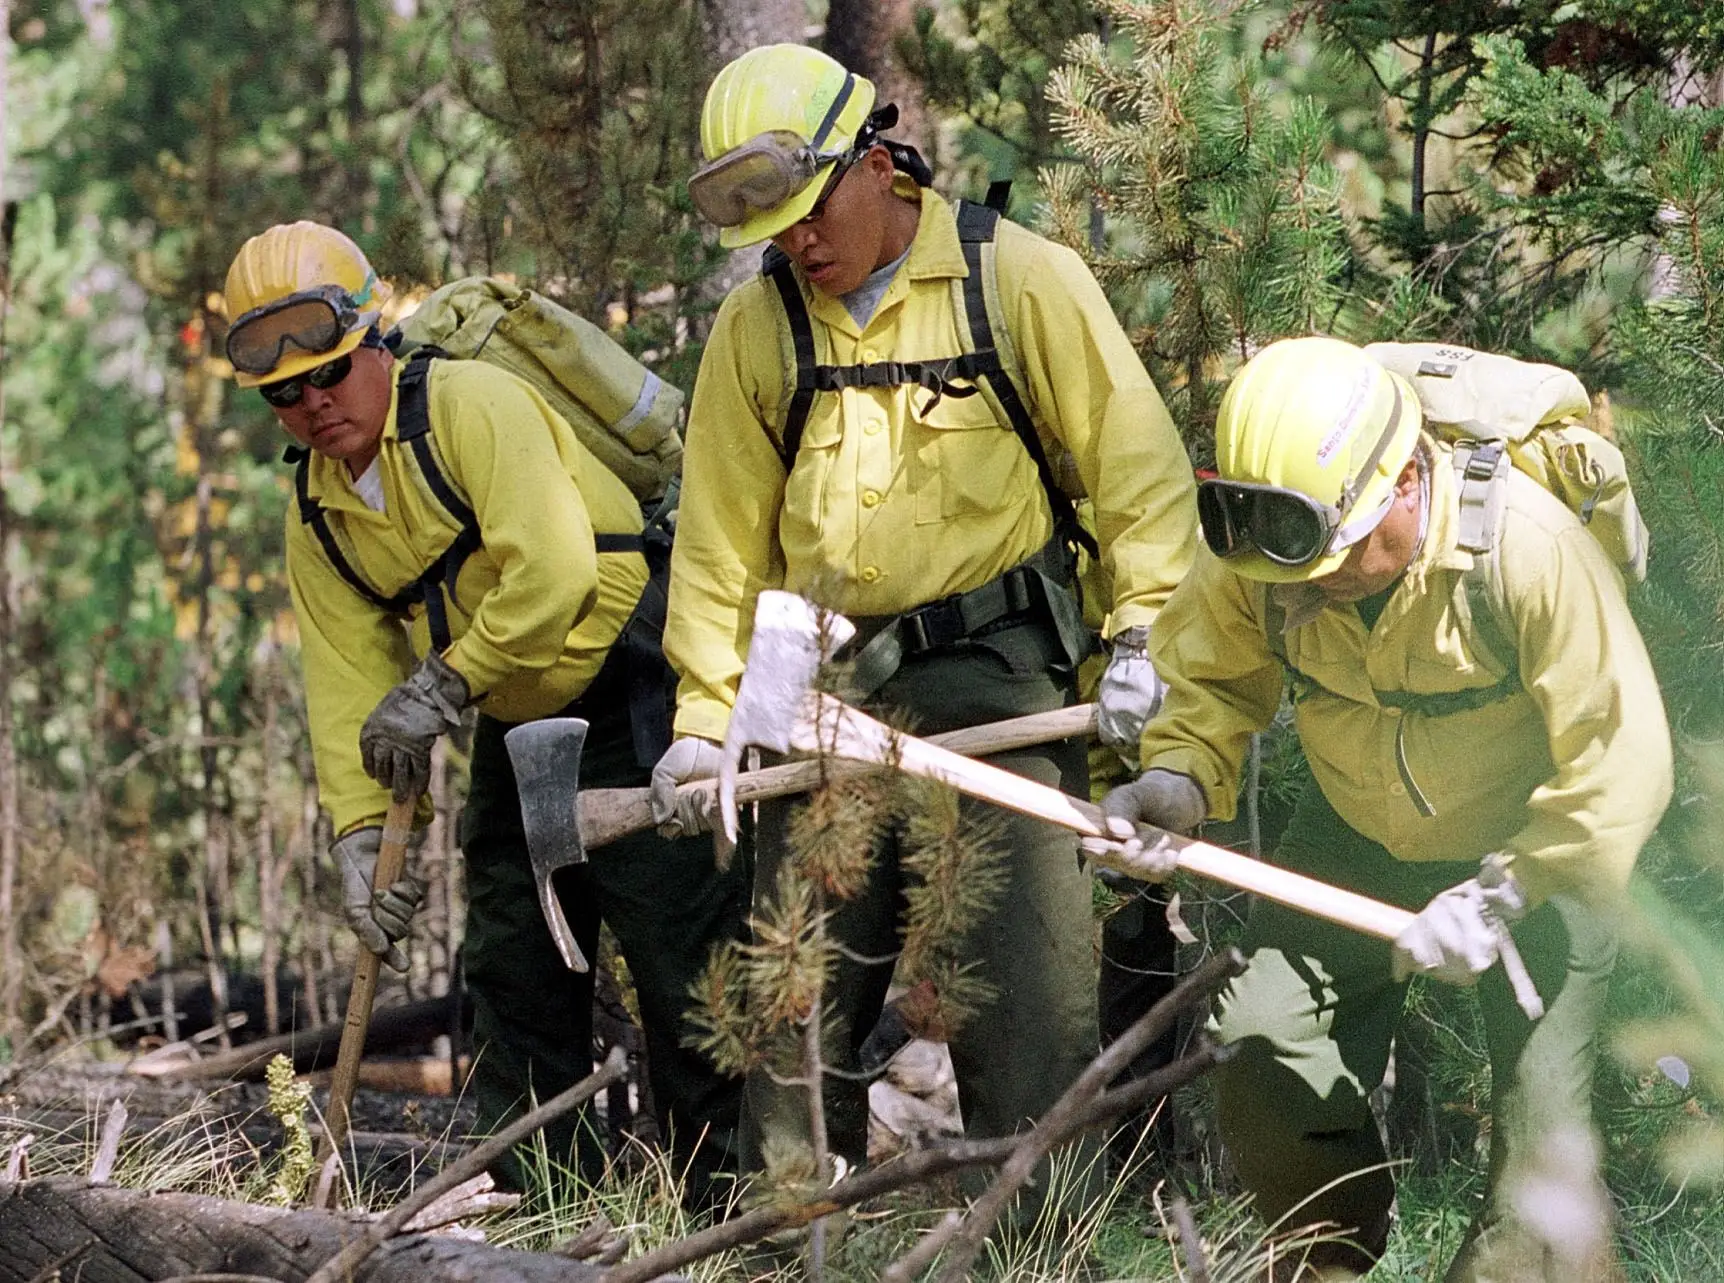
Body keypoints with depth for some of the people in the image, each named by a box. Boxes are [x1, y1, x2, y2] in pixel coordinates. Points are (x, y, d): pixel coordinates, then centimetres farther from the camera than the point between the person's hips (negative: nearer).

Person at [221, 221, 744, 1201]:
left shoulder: (470, 406, -18)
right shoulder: (318, 519, 6)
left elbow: (552, 574, -30)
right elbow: (349, 684, 4)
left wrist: (441, 688, -24)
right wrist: (362, 833, -7)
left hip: (631, 703, -9)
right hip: (516, 734, 9)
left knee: (681, 955, -11)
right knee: (513, 971, 10)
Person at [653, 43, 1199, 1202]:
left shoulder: (1019, 280, -4)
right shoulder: (759, 325, 6)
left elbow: (1136, 458, -2)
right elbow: (723, 531, 11)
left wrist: (1142, 635, -10)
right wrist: (707, 715, 6)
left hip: (997, 668, -4)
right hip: (831, 686, 4)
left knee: (1028, 968, -8)